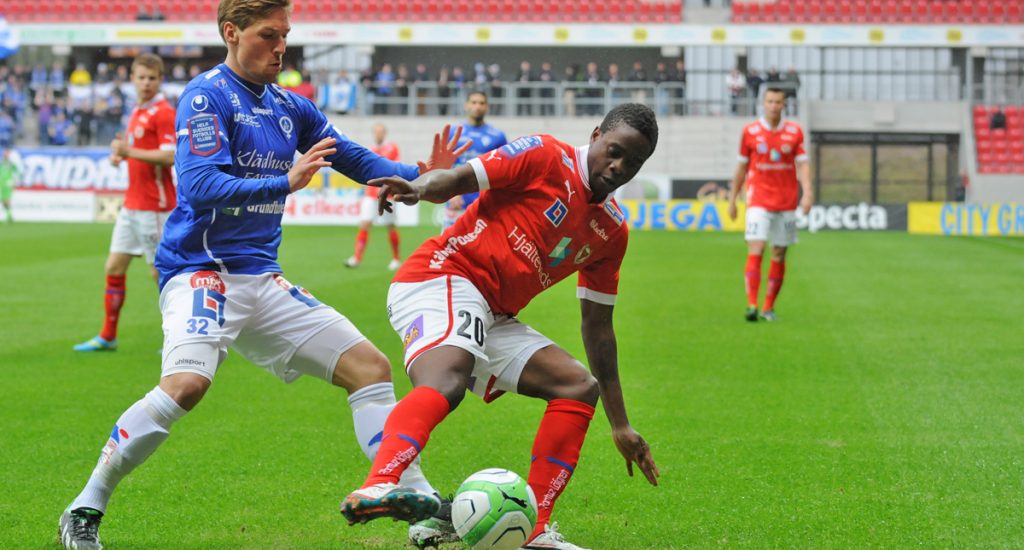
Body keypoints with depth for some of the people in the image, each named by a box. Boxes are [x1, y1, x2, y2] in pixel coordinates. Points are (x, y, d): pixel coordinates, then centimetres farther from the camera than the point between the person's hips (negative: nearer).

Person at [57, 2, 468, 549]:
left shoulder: (291, 108, 13)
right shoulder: (206, 97, -9)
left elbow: (356, 159, 19)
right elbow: (200, 186, -21)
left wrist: (419, 176, 2)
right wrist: (286, 182, -29)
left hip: (261, 279, 8)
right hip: (201, 269, -8)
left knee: (370, 367, 3)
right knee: (187, 382, -32)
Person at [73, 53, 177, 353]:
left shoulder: (163, 113, -12)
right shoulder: (137, 112, 16)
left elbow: (169, 156, -22)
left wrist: (129, 151, -23)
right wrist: (119, 154, 6)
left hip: (154, 206, -9)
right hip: (131, 204, 9)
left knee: (161, 270, -3)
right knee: (114, 268, 7)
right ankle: (107, 337, 15)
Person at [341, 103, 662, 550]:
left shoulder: (612, 231, 16)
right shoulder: (545, 157, -2)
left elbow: (597, 324, 20)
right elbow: (457, 179, -9)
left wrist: (620, 425, 20)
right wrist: (420, 187, -34)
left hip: (491, 318, 9)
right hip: (444, 278, -9)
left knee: (580, 387, 3)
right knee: (445, 379, -35)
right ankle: (376, 488, -60)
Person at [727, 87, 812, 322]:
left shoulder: (795, 132, 5)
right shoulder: (750, 131, 3)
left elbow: (803, 164, 1)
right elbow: (741, 167, 9)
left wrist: (807, 193, -14)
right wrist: (732, 199, 11)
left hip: (786, 203, 2)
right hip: (759, 201, -2)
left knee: (779, 255, 5)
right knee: (756, 250, -15)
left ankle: (769, 307, 13)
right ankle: (752, 305, -19)